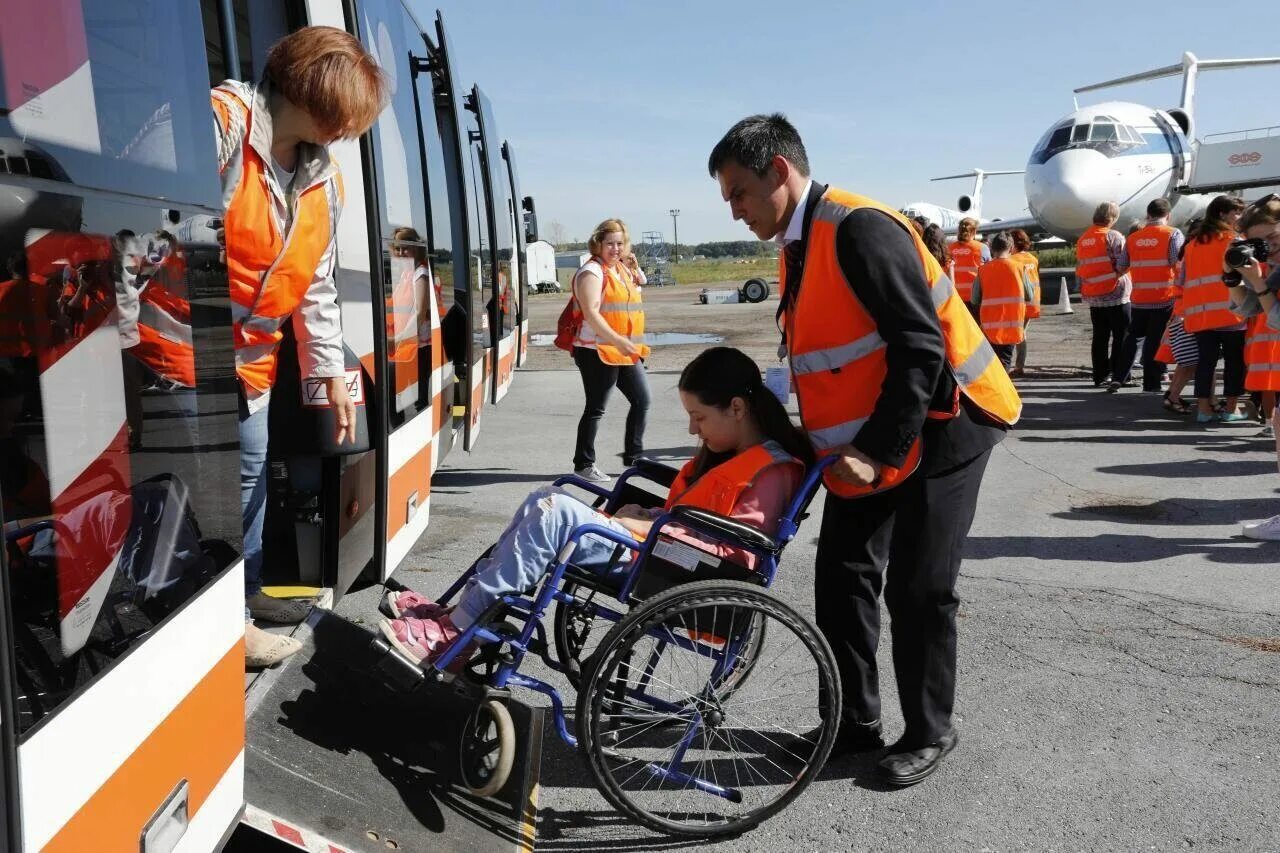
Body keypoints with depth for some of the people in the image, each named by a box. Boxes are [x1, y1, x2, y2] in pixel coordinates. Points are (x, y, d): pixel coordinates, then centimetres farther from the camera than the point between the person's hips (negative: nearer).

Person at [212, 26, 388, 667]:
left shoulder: (325, 180, 9)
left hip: (252, 360, 8)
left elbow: (317, 287, 13)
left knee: (253, 472, 15)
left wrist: (332, 373, 13)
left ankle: (244, 589, 33)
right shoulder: (222, 122, -16)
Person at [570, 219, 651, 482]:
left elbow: (638, 287, 33)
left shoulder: (621, 269, 14)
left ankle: (633, 456, 24)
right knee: (596, 409, -3)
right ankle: (583, 464, 8)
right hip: (597, 351, -9)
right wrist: (618, 341, -26)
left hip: (626, 351, 9)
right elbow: (591, 314, -21)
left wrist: (634, 268, 14)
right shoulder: (592, 272, -11)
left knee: (642, 400, 11)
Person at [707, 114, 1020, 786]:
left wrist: (877, 450, -27)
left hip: (937, 426, -9)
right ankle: (855, 722, 23)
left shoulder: (861, 228, -22)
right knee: (841, 576, 9)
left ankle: (929, 732, 18)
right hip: (863, 440, 9)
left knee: (916, 587, -2)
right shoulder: (796, 248, 8)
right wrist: (828, 446, 11)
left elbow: (921, 348, -26)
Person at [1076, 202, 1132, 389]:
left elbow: (1079, 269, 15)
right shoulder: (1113, 236, -10)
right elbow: (1122, 265, -16)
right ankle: (1119, 377, -6)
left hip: (1093, 298, 6)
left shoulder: (1082, 239, 10)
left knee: (1100, 338, 12)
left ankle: (1100, 376, 15)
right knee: (1122, 337, -1)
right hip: (1115, 295, -6)